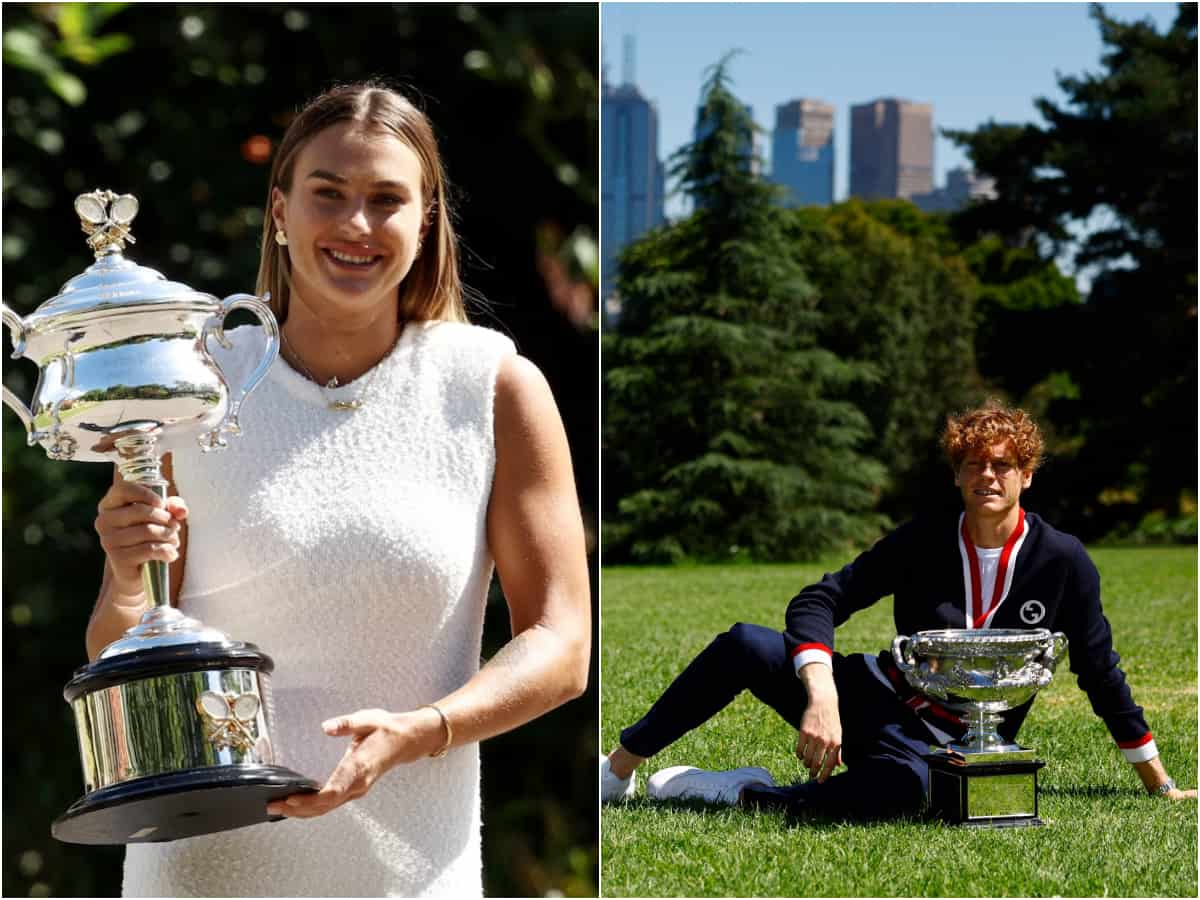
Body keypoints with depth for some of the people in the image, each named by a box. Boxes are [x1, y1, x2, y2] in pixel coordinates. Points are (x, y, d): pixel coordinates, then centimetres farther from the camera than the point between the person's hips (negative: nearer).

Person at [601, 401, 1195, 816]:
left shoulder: (1063, 562, -5)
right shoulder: (925, 541, -2)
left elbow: (1101, 675, 5)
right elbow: (818, 602, -8)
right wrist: (822, 697, -27)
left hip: (948, 743, -2)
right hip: (875, 698, 3)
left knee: (900, 790, -42)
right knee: (745, 646, -23)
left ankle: (744, 794, -24)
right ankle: (617, 769, -10)